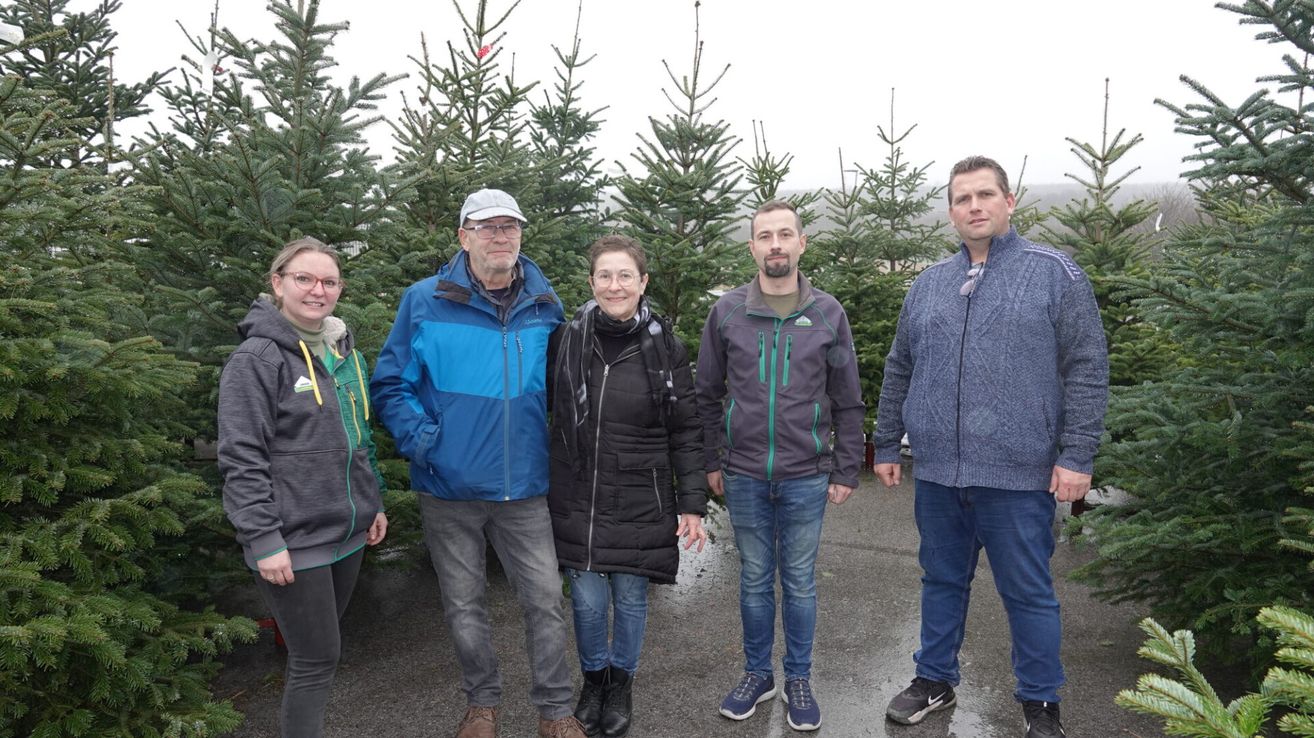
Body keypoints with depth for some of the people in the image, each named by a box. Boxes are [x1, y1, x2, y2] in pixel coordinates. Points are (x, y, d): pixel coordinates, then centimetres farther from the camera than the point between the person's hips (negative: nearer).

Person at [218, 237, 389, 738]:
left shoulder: (345, 351, 10)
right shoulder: (257, 358, -13)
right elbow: (241, 459, -17)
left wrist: (373, 503, 17)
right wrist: (263, 540, -20)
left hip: (348, 532, 7)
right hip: (294, 541, -7)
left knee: (320, 650, 19)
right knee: (317, 659, 1)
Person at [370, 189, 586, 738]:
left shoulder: (544, 307, 3)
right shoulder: (425, 301, -5)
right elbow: (389, 384, -1)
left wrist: (552, 445, 6)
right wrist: (423, 439, -13)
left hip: (525, 489, 1)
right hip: (449, 489, -1)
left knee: (544, 600, 5)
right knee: (464, 607, 14)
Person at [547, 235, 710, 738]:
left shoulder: (665, 348, -5)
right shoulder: (567, 339, -3)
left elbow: (686, 434, -1)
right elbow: (547, 413, 8)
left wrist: (692, 504, -3)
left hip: (640, 503, -1)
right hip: (576, 501, 1)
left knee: (630, 598, 11)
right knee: (588, 600, 8)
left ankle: (621, 681, 37)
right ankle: (593, 677, 36)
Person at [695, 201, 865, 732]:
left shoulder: (828, 314, 0)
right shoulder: (726, 312, 0)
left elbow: (847, 402, 3)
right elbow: (708, 394, 6)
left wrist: (846, 471, 1)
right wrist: (712, 462, 4)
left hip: (807, 478, 0)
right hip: (744, 477, 1)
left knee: (800, 583, 11)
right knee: (755, 580, 13)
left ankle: (798, 679, 28)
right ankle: (757, 674, 30)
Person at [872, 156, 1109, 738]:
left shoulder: (1054, 273, -2)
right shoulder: (927, 284, 10)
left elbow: (1086, 370, -6)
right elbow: (899, 373, 15)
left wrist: (1076, 456, -11)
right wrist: (886, 446, 14)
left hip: (1019, 477, -4)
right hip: (936, 473, 4)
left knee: (1028, 594, 9)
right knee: (942, 582, 17)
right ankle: (935, 680, 34)